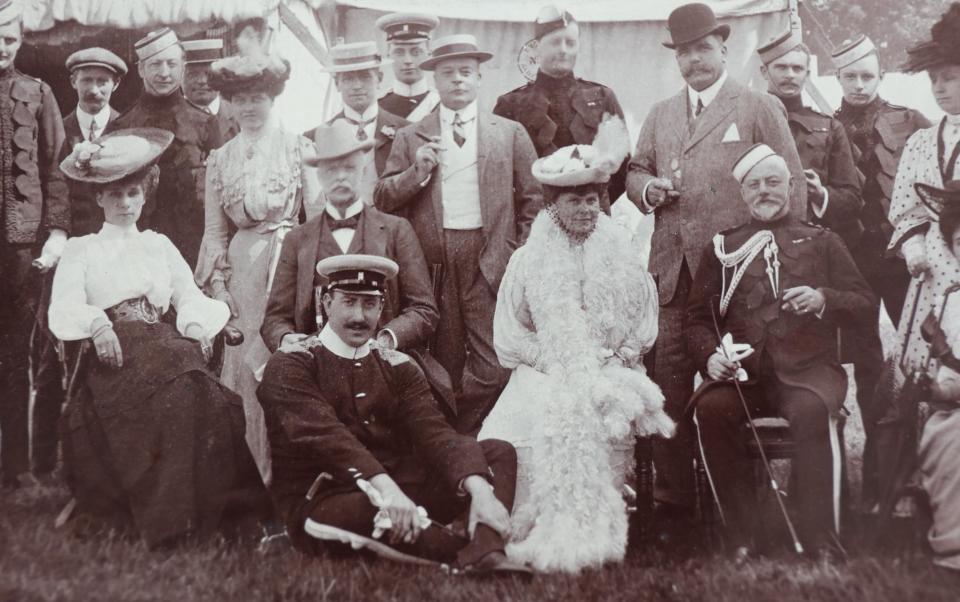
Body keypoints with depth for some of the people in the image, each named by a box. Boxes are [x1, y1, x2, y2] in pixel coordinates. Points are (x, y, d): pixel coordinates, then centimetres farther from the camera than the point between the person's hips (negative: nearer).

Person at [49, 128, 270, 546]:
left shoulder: (159, 245, 30)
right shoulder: (80, 249, 21)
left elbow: (189, 295, 17)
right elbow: (64, 307, 4)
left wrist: (195, 325, -8)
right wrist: (97, 325, -19)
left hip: (164, 341, 3)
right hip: (113, 351, -3)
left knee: (194, 383, -33)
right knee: (173, 386, -36)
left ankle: (208, 505, -28)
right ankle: (168, 515, -33)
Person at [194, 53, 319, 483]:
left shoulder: (298, 148, 2)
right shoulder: (220, 159, 12)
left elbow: (319, 217, 0)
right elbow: (214, 231, 13)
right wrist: (217, 285, 4)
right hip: (242, 273, 3)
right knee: (246, 365, 1)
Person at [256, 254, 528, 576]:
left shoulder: (398, 367, 12)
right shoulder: (290, 365, -1)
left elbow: (434, 433, -4)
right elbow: (322, 432, -20)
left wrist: (479, 488, -24)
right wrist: (384, 487, -37)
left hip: (399, 490, 6)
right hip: (320, 502, -5)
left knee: (499, 452, -8)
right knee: (367, 510, -40)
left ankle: (484, 553, -37)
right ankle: (474, 550, -17)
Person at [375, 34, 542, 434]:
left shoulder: (510, 133, 11)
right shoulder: (410, 138, 13)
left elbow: (533, 199, 10)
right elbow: (383, 200, 8)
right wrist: (417, 171, -7)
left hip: (490, 261, -1)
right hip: (432, 263, 1)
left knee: (494, 368, -8)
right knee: (444, 370, 5)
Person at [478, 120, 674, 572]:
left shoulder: (621, 252, 12)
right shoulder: (528, 260, 10)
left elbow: (643, 328, 12)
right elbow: (509, 337, 7)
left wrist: (611, 359, -3)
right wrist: (549, 358, -7)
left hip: (611, 372, 0)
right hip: (548, 375, 0)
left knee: (594, 415, -30)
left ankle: (595, 530, -21)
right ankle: (548, 531, -19)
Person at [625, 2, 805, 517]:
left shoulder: (761, 108, 5)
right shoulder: (659, 115, 20)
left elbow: (790, 186, 3)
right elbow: (635, 170, 24)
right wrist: (649, 188, 0)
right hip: (675, 269, 4)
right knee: (670, 383, 1)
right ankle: (673, 494, 9)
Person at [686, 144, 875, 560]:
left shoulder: (822, 242, 18)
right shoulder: (722, 248, 19)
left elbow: (865, 305, 12)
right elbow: (697, 318, 14)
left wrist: (824, 299, -10)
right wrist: (710, 356, -8)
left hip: (808, 369, -1)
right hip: (743, 371, 1)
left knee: (812, 411, -35)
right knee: (711, 408, -31)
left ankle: (821, 544, -27)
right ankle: (740, 540, -22)